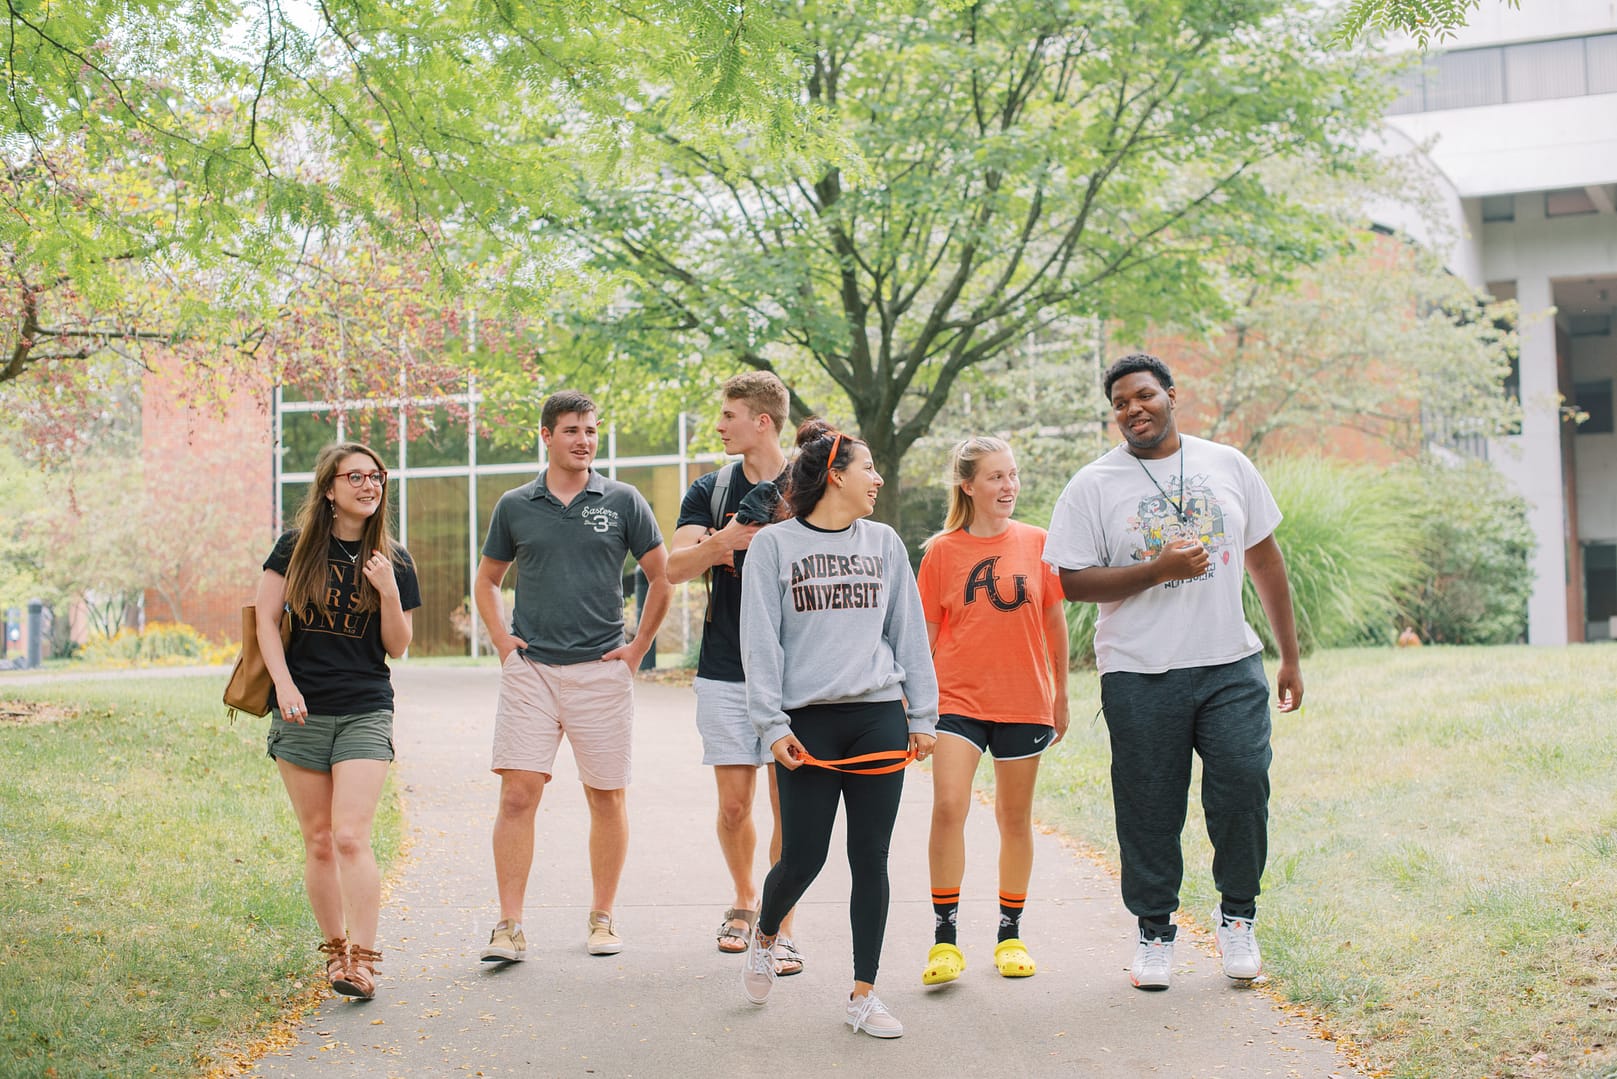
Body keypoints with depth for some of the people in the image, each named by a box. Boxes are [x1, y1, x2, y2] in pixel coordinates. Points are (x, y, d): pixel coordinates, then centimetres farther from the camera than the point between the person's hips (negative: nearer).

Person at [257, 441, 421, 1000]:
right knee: (318, 842, 7)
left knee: (351, 837, -12)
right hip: (301, 712, 1)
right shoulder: (296, 546, 2)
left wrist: (389, 592, -12)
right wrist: (284, 685, -8)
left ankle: (363, 960, -9)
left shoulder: (393, 561, 4)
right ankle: (335, 948, 22)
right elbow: (266, 619, 3)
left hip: (365, 713, -1)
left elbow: (397, 647, 4)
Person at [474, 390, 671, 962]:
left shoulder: (622, 501, 3)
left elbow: (661, 576, 9)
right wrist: (502, 640, 7)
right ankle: (509, 927, -2)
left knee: (607, 797, 5)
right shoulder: (515, 506, 8)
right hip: (529, 669, 1)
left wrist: (639, 647, 4)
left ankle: (602, 917, 20)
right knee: (517, 794, -7)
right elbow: (487, 580, 20)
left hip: (601, 669, -1)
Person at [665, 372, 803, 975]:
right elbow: (674, 568, -3)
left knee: (787, 802, -3)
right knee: (734, 803, 7)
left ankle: (782, 929, 6)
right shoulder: (710, 491, 7)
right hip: (725, 671, 2)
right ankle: (745, 900, 30)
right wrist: (723, 542, -22)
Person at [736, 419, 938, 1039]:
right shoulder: (774, 545, 3)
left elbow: (909, 635, 15)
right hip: (808, 722, -3)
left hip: (879, 718, 3)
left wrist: (923, 717, 10)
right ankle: (763, 937, 31)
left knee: (871, 859, 4)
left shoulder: (885, 544, 13)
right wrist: (773, 725, -8)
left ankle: (863, 995, 13)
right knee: (803, 858, -1)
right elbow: (760, 641, -1)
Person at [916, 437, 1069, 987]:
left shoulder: (1037, 543, 2)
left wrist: (1061, 695, 11)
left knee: (1015, 818, 11)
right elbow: (926, 633, 5)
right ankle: (944, 935, -4)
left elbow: (1055, 622, 9)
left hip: (1023, 702, 1)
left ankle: (1011, 932, 25)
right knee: (948, 808, -14)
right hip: (957, 698, -1)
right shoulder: (942, 551, -1)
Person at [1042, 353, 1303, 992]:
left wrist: (1290, 657, 14)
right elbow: (1072, 581, -5)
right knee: (1149, 809, 3)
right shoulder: (1093, 486, 0)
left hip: (1232, 665, 2)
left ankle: (1237, 916, 19)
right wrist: (1159, 570, -15)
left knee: (1243, 790, -4)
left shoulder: (1228, 466, 9)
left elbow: (1266, 560, 14)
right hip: (1140, 676, -2)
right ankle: (1154, 930, 21)